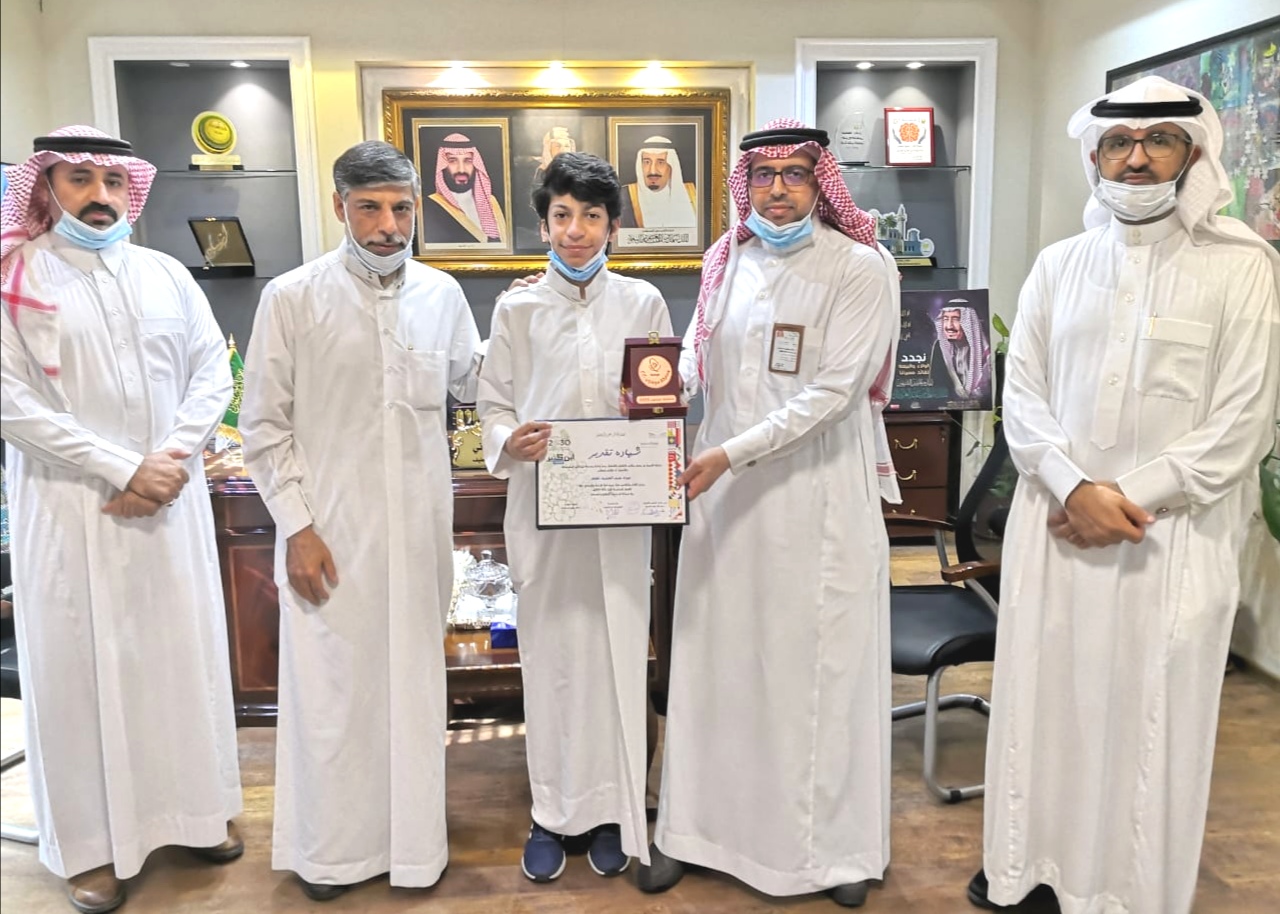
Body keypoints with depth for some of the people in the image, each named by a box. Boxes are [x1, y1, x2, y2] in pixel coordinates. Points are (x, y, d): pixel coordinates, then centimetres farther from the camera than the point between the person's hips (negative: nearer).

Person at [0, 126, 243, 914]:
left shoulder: (168, 273, 8)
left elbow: (214, 372, 4)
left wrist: (170, 460, -10)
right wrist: (124, 468, -15)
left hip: (172, 497, 3)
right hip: (68, 505, -3)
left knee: (184, 649, 10)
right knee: (79, 664, 4)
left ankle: (198, 808, 27)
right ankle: (90, 842, 19)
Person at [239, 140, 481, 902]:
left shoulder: (442, 294, 4)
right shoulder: (292, 298, -5)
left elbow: (470, 382, 18)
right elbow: (265, 425, -3)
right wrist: (297, 525, -7)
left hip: (420, 526, 3)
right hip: (330, 530, -3)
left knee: (414, 680, 13)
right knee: (331, 684, 6)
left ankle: (412, 836, 32)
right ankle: (331, 845, 28)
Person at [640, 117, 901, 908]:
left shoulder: (861, 268, -8)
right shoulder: (726, 260, 8)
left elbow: (831, 392, -15)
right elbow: (698, 351, 10)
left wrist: (732, 452, -21)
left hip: (820, 493, -4)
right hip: (726, 487, 5)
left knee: (821, 661, 5)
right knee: (715, 654, 11)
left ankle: (836, 842, 24)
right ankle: (698, 823, 26)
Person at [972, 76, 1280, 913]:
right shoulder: (1059, 265, 7)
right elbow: (1022, 397, 3)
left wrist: (1125, 498, -13)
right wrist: (1076, 489, -12)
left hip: (1173, 537, -3)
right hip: (1054, 521, 3)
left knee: (1151, 719, 6)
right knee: (1044, 698, 11)